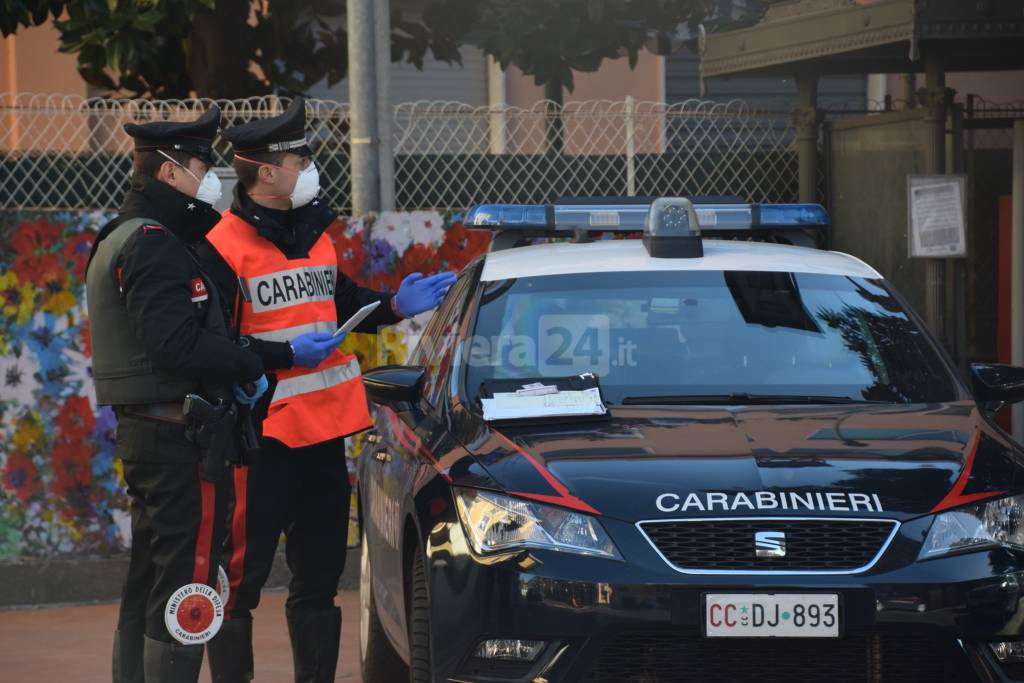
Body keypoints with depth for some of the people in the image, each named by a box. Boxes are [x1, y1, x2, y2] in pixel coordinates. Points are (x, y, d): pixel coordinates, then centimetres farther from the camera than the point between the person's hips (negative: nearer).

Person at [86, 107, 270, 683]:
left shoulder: (121, 240, 19)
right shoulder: (154, 243, -15)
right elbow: (174, 343, -25)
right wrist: (250, 367, -14)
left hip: (143, 433, 11)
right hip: (181, 437, -11)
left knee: (149, 583, 16)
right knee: (185, 586, -9)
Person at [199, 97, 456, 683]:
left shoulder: (315, 233, 14)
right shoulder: (224, 248, -12)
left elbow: (344, 304, 26)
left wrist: (396, 305, 9)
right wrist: (287, 354, -21)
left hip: (326, 428, 8)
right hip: (264, 433, -8)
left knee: (320, 575, 14)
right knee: (242, 574, -5)